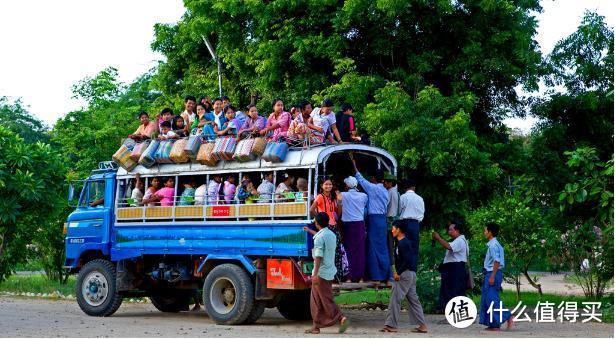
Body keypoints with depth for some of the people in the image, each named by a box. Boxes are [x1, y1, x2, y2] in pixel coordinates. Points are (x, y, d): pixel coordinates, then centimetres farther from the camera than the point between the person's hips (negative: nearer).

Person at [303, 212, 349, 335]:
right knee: (316, 301, 13)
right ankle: (316, 326, 12)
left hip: (321, 273, -9)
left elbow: (319, 257, -23)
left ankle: (341, 318, -16)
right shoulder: (332, 235, 11)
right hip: (330, 272, 9)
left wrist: (315, 274, -25)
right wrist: (310, 231, 47)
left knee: (326, 300, -5)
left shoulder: (319, 238, -16)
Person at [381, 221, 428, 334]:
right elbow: (415, 256, 21)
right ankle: (422, 325, 10)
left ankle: (391, 325, -4)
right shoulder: (407, 242, 16)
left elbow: (407, 260, -23)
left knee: (395, 299, -6)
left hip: (404, 274, -10)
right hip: (411, 274, 10)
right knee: (413, 299, 10)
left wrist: (398, 272, -18)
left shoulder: (402, 244, -15)